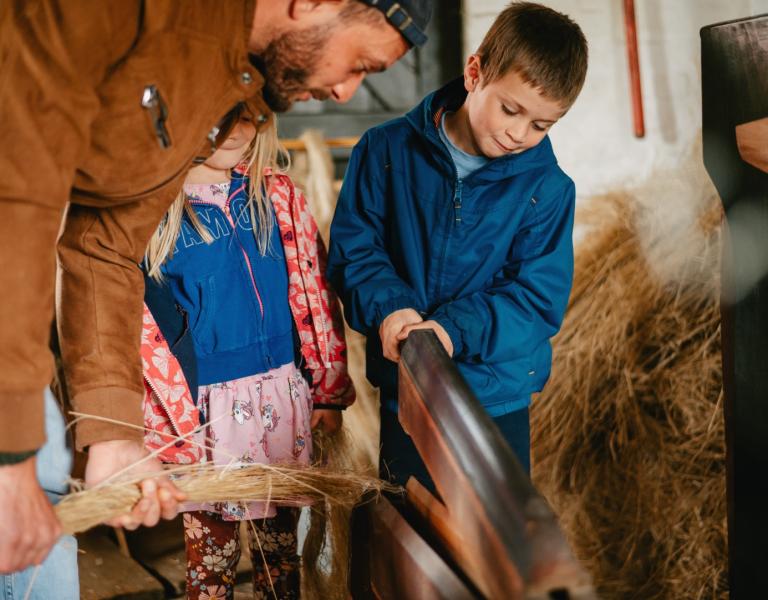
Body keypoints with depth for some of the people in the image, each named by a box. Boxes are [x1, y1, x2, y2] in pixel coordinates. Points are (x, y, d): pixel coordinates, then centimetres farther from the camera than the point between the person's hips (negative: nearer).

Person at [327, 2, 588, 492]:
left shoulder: (547, 188, -9)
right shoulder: (388, 151, -8)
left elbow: (540, 297, -12)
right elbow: (352, 246, -6)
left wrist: (456, 329, -27)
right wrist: (387, 306, -25)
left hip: (499, 400, 0)